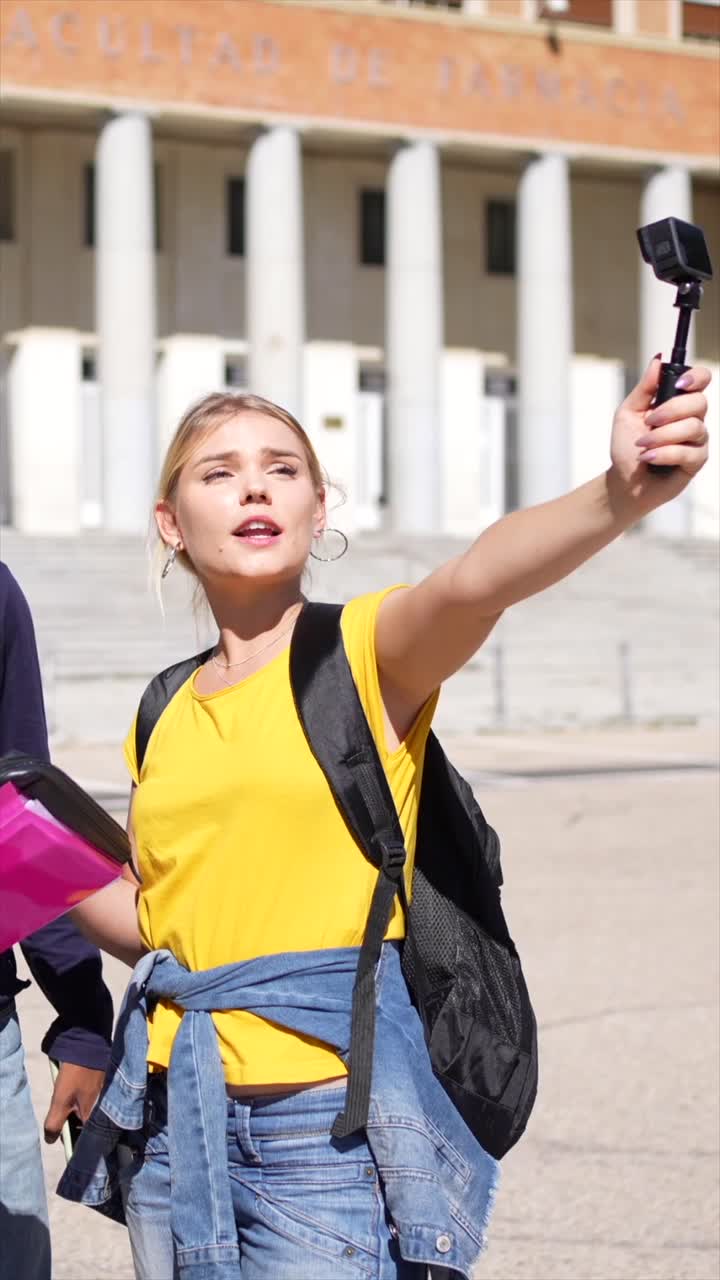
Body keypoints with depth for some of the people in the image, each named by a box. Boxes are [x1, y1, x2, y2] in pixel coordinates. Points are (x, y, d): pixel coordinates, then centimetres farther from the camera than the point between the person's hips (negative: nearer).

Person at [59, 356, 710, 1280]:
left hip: (331, 1122, -5)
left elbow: (475, 580, -27)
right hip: (175, 1123, 6)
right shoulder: (165, 717, 12)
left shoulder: (365, 651, -4)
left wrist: (616, 496, -45)